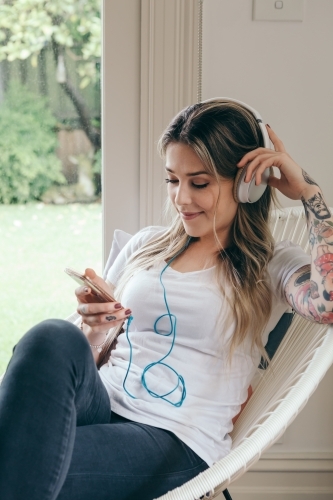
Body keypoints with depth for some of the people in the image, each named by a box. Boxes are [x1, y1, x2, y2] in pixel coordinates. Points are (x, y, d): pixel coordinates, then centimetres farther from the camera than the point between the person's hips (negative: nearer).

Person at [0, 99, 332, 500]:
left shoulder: (272, 267, 8)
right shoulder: (145, 245, 19)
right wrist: (94, 328, -3)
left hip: (176, 442, -4)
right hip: (101, 406, 5)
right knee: (55, 339, -32)